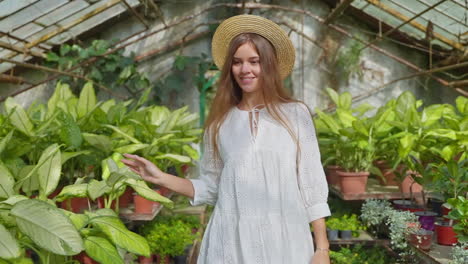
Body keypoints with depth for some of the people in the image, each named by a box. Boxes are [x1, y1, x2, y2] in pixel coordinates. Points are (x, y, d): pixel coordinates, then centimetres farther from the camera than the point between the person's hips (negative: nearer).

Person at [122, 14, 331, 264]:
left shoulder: (296, 114, 0)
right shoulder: (220, 122, 6)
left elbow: (312, 185, 0)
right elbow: (210, 188, 8)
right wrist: (161, 177, 0)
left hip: (285, 239, -1)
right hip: (231, 240, 1)